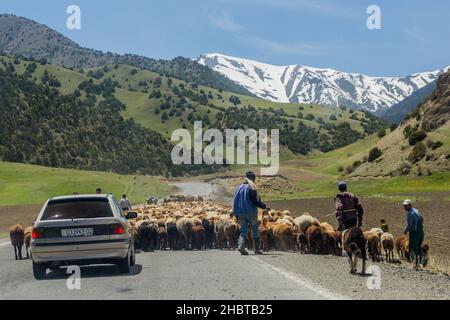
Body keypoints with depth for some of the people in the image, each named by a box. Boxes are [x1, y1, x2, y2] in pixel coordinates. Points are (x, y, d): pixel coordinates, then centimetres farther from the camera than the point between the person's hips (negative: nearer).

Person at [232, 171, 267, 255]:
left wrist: (236, 214, 16)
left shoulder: (239, 188, 10)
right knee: (255, 231, 8)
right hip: (251, 213, -5)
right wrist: (264, 206, -2)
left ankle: (241, 245, -14)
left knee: (243, 231, 9)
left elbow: (235, 202, 12)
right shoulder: (251, 188, -11)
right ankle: (257, 249, 10)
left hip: (240, 213, 5)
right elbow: (256, 202, -16)